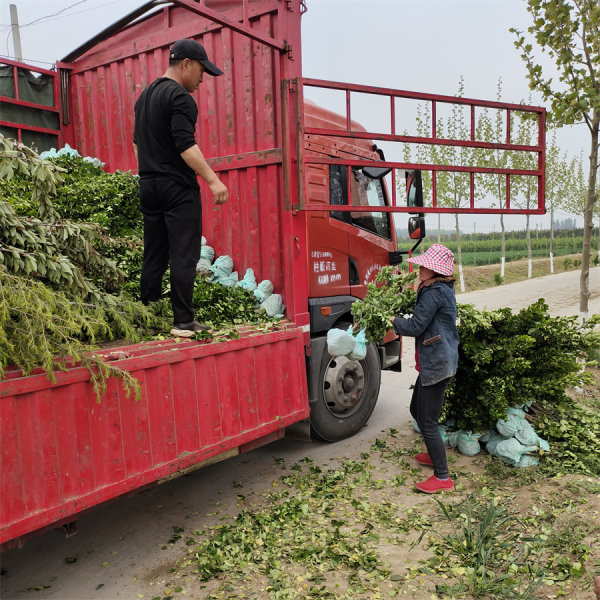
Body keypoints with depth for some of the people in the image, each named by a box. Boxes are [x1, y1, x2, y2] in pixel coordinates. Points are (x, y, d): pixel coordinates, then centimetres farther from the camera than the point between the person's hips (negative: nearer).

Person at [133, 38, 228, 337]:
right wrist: (213, 179, -23)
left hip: (148, 186, 9)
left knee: (154, 256, 12)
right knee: (184, 256, -7)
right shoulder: (180, 96, -10)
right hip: (178, 188, -9)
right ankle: (184, 323, -5)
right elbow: (186, 145, -21)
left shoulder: (145, 96, 19)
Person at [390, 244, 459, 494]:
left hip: (436, 364, -11)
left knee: (427, 421, -4)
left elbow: (415, 326, -19)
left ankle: (443, 477, 6)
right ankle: (435, 455, 41)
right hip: (434, 362, 11)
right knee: (417, 411, 23)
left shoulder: (434, 293, -19)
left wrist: (393, 320, -3)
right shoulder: (444, 289, 12)